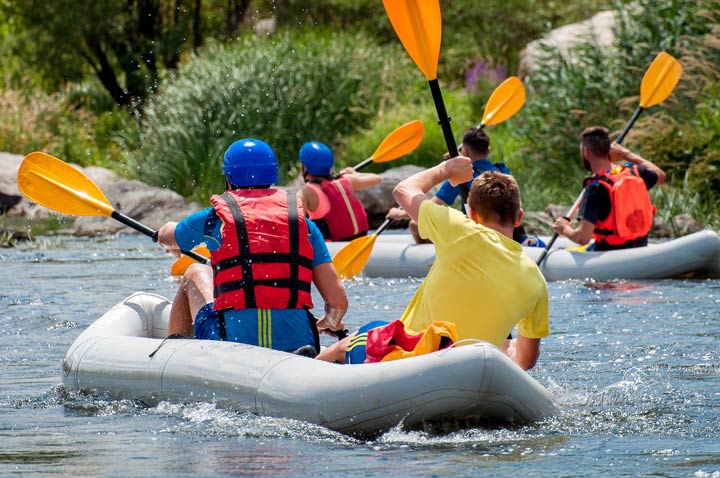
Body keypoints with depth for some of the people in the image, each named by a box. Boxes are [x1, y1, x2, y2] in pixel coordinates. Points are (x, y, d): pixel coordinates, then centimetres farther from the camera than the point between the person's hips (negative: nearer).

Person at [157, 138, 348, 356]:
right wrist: (330, 323, 28)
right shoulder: (303, 221, 8)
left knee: (195, 273, 26)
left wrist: (178, 243, 55)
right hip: (297, 345, 2)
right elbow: (338, 302, 4)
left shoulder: (214, 218, 6)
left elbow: (165, 234, 30)